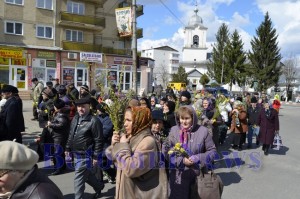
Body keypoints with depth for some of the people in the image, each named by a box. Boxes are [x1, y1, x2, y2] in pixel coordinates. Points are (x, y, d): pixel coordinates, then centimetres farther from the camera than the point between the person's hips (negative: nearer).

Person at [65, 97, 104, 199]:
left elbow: (98, 140, -18)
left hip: (86, 156, -8)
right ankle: (99, 186, 46)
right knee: (87, 175, 23)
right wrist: (68, 148, 17)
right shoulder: (75, 118, 6)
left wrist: (96, 156, -17)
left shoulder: (94, 121, -19)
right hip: (76, 154, 8)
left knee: (78, 179, -2)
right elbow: (71, 135, 17)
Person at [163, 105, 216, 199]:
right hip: (177, 174, 0)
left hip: (197, 174, 0)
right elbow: (166, 150, -4)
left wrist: (198, 158, -15)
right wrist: (181, 160, -16)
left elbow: (212, 150, 0)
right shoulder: (174, 130, -1)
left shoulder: (203, 131, -5)